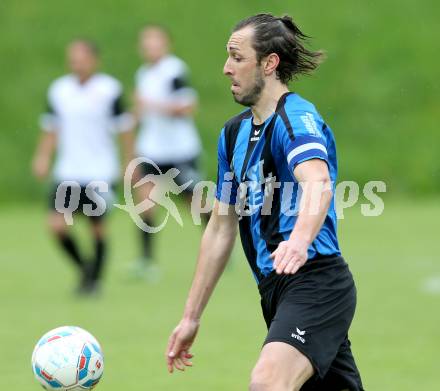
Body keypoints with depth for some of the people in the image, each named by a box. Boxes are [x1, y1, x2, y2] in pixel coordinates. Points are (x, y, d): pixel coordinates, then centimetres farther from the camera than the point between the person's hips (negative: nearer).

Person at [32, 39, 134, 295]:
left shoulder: (110, 90, -5)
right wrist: (43, 157, 3)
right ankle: (83, 265, 17)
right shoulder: (58, 90, 4)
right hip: (67, 173, 3)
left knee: (98, 227, 2)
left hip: (101, 173, -3)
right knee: (57, 225, -9)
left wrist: (130, 162, 3)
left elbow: (125, 127, 2)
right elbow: (51, 129, 15)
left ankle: (95, 277, 22)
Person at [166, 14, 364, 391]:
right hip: (276, 291, 9)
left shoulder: (296, 118, -10)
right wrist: (191, 318, 22)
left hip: (316, 283, -9)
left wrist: (300, 239, -53)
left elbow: (319, 184, -32)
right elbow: (220, 229, 23)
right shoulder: (234, 132, 16)